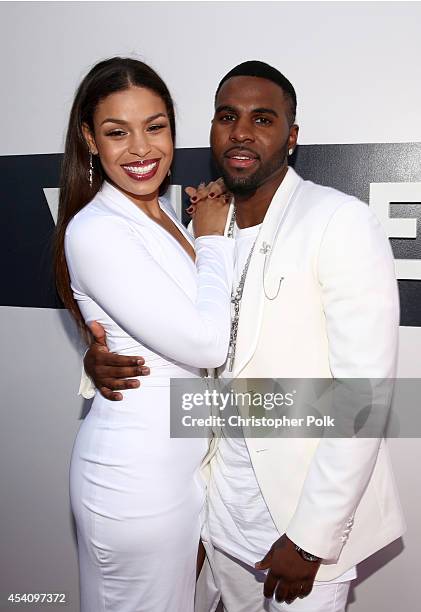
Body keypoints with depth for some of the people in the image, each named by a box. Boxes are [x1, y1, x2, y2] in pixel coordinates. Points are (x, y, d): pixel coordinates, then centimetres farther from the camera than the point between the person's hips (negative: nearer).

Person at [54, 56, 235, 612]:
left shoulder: (164, 212, 6)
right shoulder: (95, 231, -21)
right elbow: (205, 343, -23)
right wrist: (213, 237, -12)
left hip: (185, 455, 8)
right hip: (138, 475, -8)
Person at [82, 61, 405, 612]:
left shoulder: (341, 222, -16)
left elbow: (366, 391, -19)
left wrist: (309, 538, -17)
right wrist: (103, 359, -9)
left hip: (310, 506, -5)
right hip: (225, 499, 5)